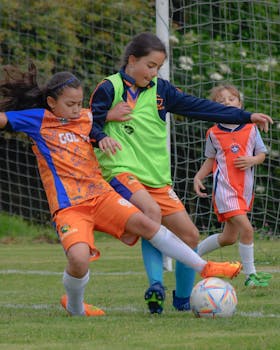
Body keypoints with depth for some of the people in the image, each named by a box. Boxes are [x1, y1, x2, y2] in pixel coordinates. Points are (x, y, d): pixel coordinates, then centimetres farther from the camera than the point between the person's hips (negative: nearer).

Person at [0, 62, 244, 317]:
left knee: (144, 223, -13)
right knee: (79, 259, -28)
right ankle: (74, 307, 3)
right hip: (68, 207, -5)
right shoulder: (37, 120, 1)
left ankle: (205, 268, -4)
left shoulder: (87, 118, 13)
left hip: (101, 195, 5)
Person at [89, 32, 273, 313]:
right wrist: (101, 137, -24)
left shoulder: (160, 90, 13)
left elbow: (198, 107, 11)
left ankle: (183, 298, 20)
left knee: (190, 234, 2)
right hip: (122, 171, -6)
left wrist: (246, 117, 6)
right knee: (151, 210, -35)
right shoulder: (109, 88, -2)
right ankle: (156, 285, -36)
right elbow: (89, 124, -1)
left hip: (157, 179, 6)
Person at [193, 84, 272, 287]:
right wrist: (199, 177, -2)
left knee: (229, 238, 12)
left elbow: (261, 154, 11)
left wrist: (252, 160, -11)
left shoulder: (251, 129, 3)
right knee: (247, 229, -19)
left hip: (245, 190, 4)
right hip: (224, 188, -4)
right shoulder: (213, 134, 0)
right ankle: (250, 275, -8)